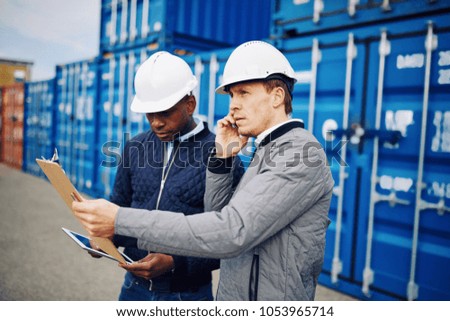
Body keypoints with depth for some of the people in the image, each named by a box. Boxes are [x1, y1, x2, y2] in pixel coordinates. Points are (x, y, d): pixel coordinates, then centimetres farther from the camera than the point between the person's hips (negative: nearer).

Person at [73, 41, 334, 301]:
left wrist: (121, 220, -30)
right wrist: (222, 158, -4)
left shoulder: (300, 152, -21)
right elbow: (218, 218, 9)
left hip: (271, 297, -8)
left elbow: (231, 233, -30)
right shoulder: (267, 151, 8)